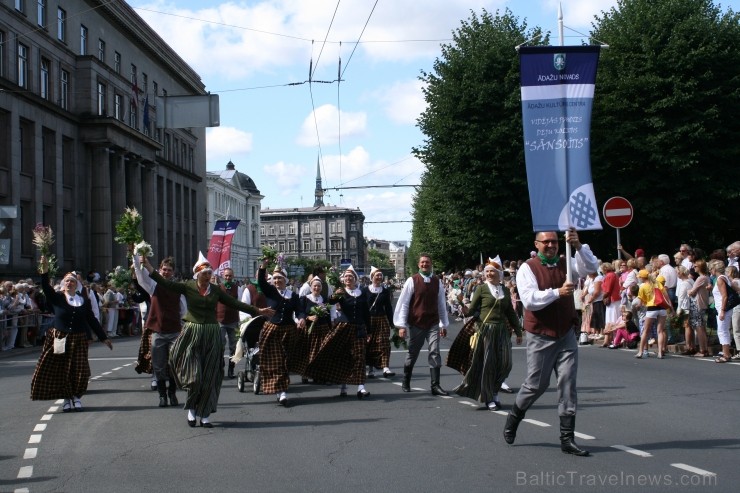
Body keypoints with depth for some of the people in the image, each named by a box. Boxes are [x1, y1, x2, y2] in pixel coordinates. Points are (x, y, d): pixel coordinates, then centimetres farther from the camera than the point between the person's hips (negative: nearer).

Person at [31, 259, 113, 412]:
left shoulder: (84, 301, 6)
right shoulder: (57, 298, 0)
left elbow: (92, 320, 9)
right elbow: (46, 287, -17)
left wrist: (104, 338, 9)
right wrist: (44, 271, -33)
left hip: (79, 341, 1)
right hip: (59, 340, -1)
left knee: (78, 370, 0)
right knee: (60, 370, 1)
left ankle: (76, 397, 18)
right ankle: (66, 399, 14)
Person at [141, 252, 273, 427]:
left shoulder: (215, 290, 6)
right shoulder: (188, 287, 0)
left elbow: (235, 303, 8)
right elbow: (166, 283, -9)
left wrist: (257, 311, 5)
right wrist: (149, 268, -19)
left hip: (212, 335, 2)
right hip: (192, 333, -2)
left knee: (209, 377, 3)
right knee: (194, 376, -8)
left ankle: (205, 415, 13)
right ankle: (191, 408, 18)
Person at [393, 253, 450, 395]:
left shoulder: (437, 282, 3)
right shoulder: (412, 281, -6)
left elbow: (441, 304, 10)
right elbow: (403, 304, -6)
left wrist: (444, 325, 12)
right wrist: (402, 325, -9)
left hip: (433, 324, 2)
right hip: (416, 324, -2)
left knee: (435, 353, -7)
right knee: (412, 354, 10)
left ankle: (435, 385, -4)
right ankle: (405, 383, 27)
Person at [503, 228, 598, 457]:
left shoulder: (567, 264, 6)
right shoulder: (528, 268, -6)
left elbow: (592, 266, -10)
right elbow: (529, 300, -18)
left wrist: (578, 246, -24)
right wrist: (557, 292, -27)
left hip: (566, 335, 4)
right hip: (541, 337, -4)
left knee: (568, 384, 0)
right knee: (536, 384, 5)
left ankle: (567, 438, 4)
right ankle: (513, 418, 33)